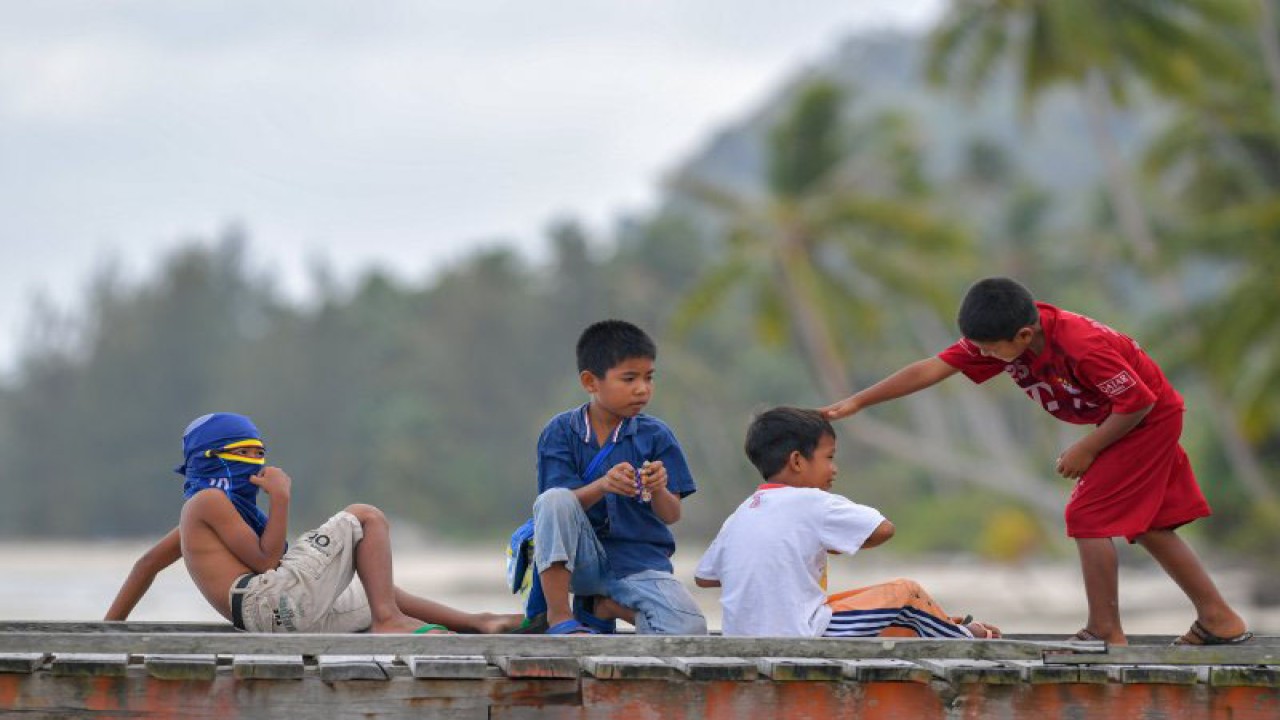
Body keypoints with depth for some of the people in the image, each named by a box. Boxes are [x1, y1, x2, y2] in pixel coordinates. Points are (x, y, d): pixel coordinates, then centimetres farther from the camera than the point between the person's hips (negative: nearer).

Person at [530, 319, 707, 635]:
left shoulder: (656, 435, 2)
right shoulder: (560, 432, -1)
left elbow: (671, 516, -2)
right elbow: (557, 507, -10)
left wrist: (659, 490, -26)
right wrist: (602, 486, -29)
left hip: (639, 564, 1)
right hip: (581, 560, -1)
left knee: (690, 631, -26)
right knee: (555, 499, -31)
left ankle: (605, 607, 3)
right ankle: (559, 615, -21)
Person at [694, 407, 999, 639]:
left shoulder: (739, 515, 12)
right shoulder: (809, 503, -9)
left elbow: (703, 577, 20)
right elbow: (883, 529, -10)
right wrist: (836, 544, 10)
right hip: (800, 637, -8)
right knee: (906, 593, 7)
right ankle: (967, 639, 26)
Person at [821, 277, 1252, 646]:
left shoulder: (1082, 347, -36)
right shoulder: (998, 337, -13)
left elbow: (1138, 401, -27)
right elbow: (934, 368, -14)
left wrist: (1086, 449, -17)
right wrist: (857, 402, -17)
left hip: (1151, 417, -9)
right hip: (1129, 419, 9)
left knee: (1088, 516, -11)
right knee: (1149, 526, 14)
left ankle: (1105, 632, -5)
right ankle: (1219, 621, 21)